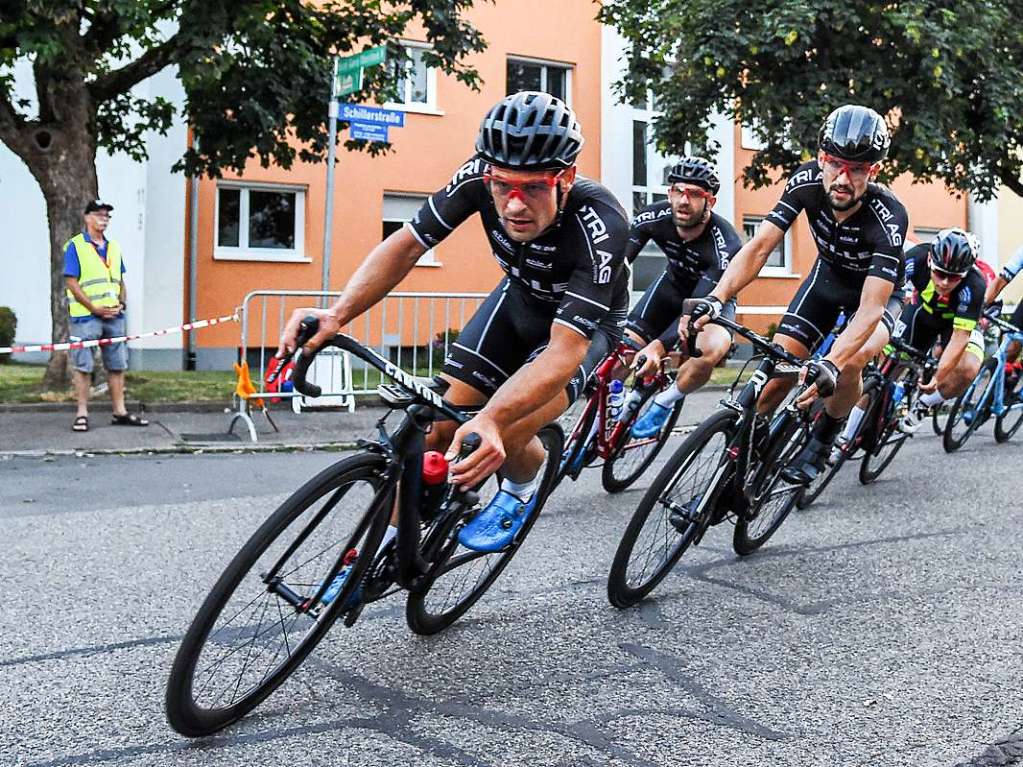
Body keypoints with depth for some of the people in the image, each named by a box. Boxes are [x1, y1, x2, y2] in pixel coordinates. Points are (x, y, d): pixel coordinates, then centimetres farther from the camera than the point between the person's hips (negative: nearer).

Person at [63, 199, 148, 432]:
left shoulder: (114, 247, 16)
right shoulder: (75, 246, -2)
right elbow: (72, 282, -8)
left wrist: (121, 304, 1)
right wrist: (95, 308, -14)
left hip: (114, 316, 6)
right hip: (85, 316, -6)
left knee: (117, 365, 8)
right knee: (83, 365, -2)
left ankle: (120, 412, 14)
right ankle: (82, 413, 4)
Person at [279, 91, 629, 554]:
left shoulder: (601, 226, -39)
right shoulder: (481, 179, -27)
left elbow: (566, 348, -45)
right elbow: (405, 245, -21)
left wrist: (490, 420, -61)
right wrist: (338, 315, -37)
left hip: (587, 318, -4)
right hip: (521, 296, 4)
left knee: (503, 441, -26)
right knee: (441, 421, -10)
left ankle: (523, 486, 9)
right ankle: (387, 543, 8)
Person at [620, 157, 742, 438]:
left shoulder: (725, 244, -35)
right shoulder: (654, 218, -25)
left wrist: (658, 346, -55)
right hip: (672, 285, 4)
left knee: (710, 350, -35)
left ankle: (663, 404, -8)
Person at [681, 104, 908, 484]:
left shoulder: (889, 217, -37)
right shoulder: (807, 181, -28)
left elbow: (871, 309, -43)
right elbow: (759, 247, -28)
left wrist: (830, 365, -60)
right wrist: (715, 298, -45)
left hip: (877, 289, -3)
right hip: (828, 274, 3)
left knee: (850, 361, -31)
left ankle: (822, 438, -3)